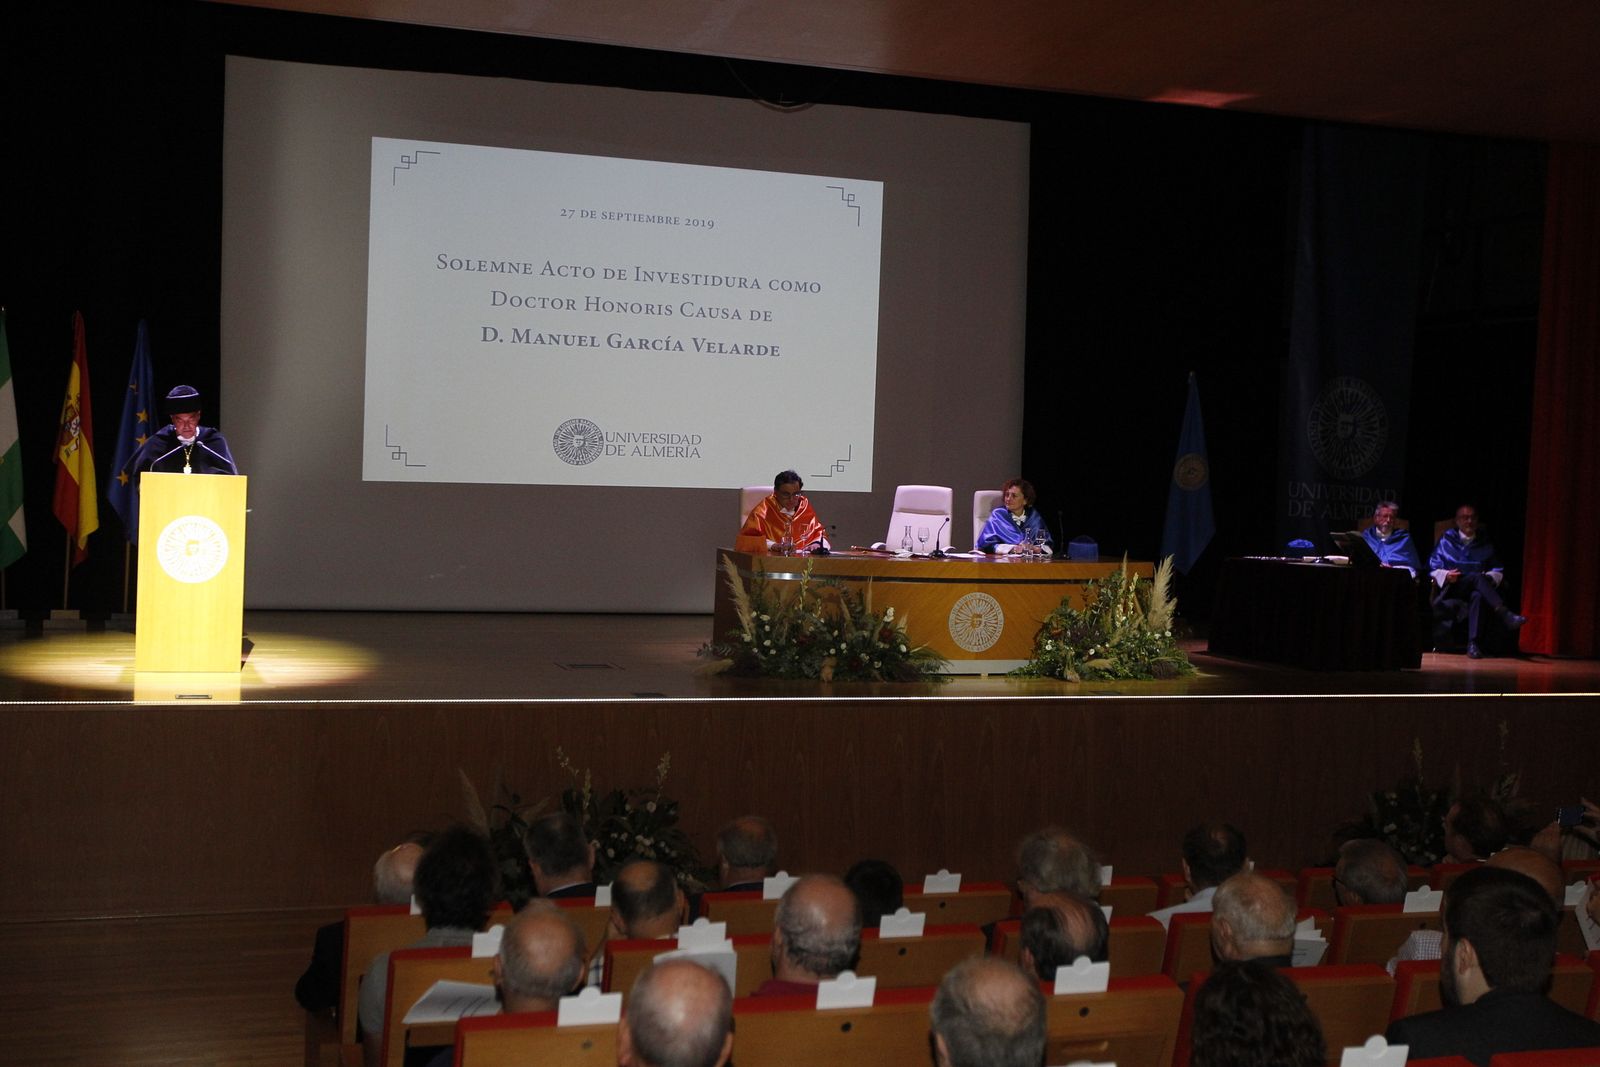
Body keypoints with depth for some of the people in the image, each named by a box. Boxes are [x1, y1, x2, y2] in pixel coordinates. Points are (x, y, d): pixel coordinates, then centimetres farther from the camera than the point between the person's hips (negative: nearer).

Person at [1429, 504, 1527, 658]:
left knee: (1478, 596, -38)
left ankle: (1474, 644, -45)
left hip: (1476, 590, 2)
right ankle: (1505, 616, -52)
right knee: (1476, 577, -34)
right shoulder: (1447, 540, 17)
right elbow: (1433, 567, 8)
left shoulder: (1485, 544, 23)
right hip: (1451, 590, -1)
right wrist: (1446, 575, -12)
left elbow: (1498, 571, 17)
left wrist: (1490, 578, -6)